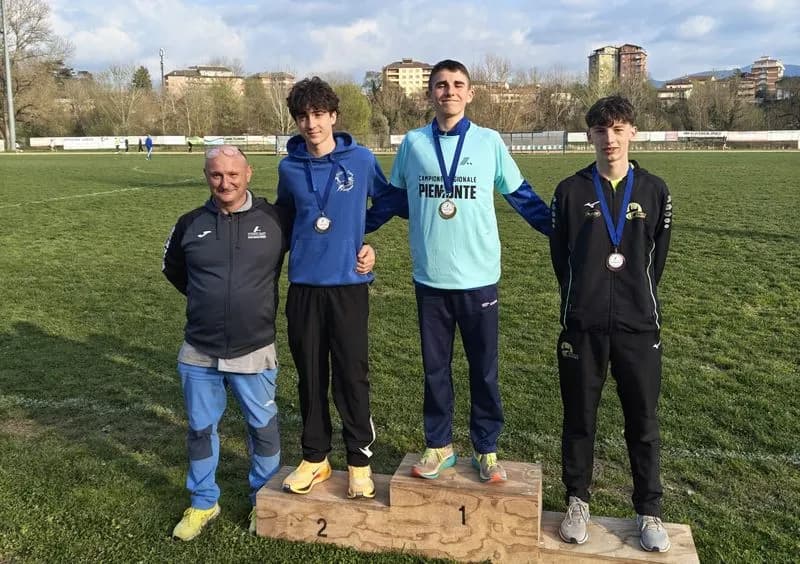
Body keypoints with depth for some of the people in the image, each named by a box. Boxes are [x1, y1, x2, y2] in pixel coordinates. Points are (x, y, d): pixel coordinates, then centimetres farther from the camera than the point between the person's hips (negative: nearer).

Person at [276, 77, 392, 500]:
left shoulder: (361, 159, -1)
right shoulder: (289, 168, 5)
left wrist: (370, 242, 7)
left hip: (349, 283, -2)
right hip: (303, 285, 2)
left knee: (352, 375, 2)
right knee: (310, 375, 10)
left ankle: (360, 460, 17)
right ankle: (314, 457, 25)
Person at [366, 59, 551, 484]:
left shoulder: (489, 141, 0)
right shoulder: (413, 143, 4)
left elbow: (521, 196, 7)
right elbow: (392, 200, 15)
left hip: (479, 278, -1)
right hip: (430, 279, 1)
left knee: (484, 370, 8)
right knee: (435, 368, 11)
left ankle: (486, 450, 23)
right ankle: (439, 445, 26)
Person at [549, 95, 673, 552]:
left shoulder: (654, 191, 3)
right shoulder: (571, 191, 0)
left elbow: (657, 256, 10)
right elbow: (560, 256, 7)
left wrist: (637, 299, 11)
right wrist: (580, 300, 9)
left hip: (639, 326, 1)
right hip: (582, 326, 0)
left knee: (644, 423, 8)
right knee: (580, 419, 9)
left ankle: (650, 512, 24)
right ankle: (578, 502, 27)